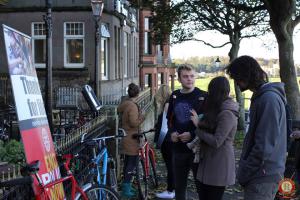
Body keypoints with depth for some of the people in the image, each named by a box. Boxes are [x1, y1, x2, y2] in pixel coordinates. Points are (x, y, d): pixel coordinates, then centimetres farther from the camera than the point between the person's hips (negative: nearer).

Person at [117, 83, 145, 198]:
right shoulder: (132, 106, -21)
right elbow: (134, 123, -26)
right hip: (131, 139, -10)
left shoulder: (123, 104, 8)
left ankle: (126, 186, 29)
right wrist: (142, 118, -10)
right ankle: (126, 190, 1)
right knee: (132, 163, -3)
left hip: (125, 137, 10)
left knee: (127, 161, 18)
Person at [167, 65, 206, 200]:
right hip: (178, 148, 5)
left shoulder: (203, 96, -7)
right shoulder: (174, 96, 9)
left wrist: (192, 134, -18)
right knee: (179, 186, 15)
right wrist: (172, 132, -1)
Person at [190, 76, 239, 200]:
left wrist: (198, 126, -13)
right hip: (209, 162, 9)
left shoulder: (227, 114, -18)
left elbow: (216, 142, -22)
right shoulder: (219, 111, 13)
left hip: (219, 165, -9)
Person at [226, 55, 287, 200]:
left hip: (263, 177, -9)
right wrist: (245, 168, 14)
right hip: (260, 173, 9)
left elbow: (264, 146, -23)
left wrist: (244, 172, -14)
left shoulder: (269, 99, -20)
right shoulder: (260, 96, 11)